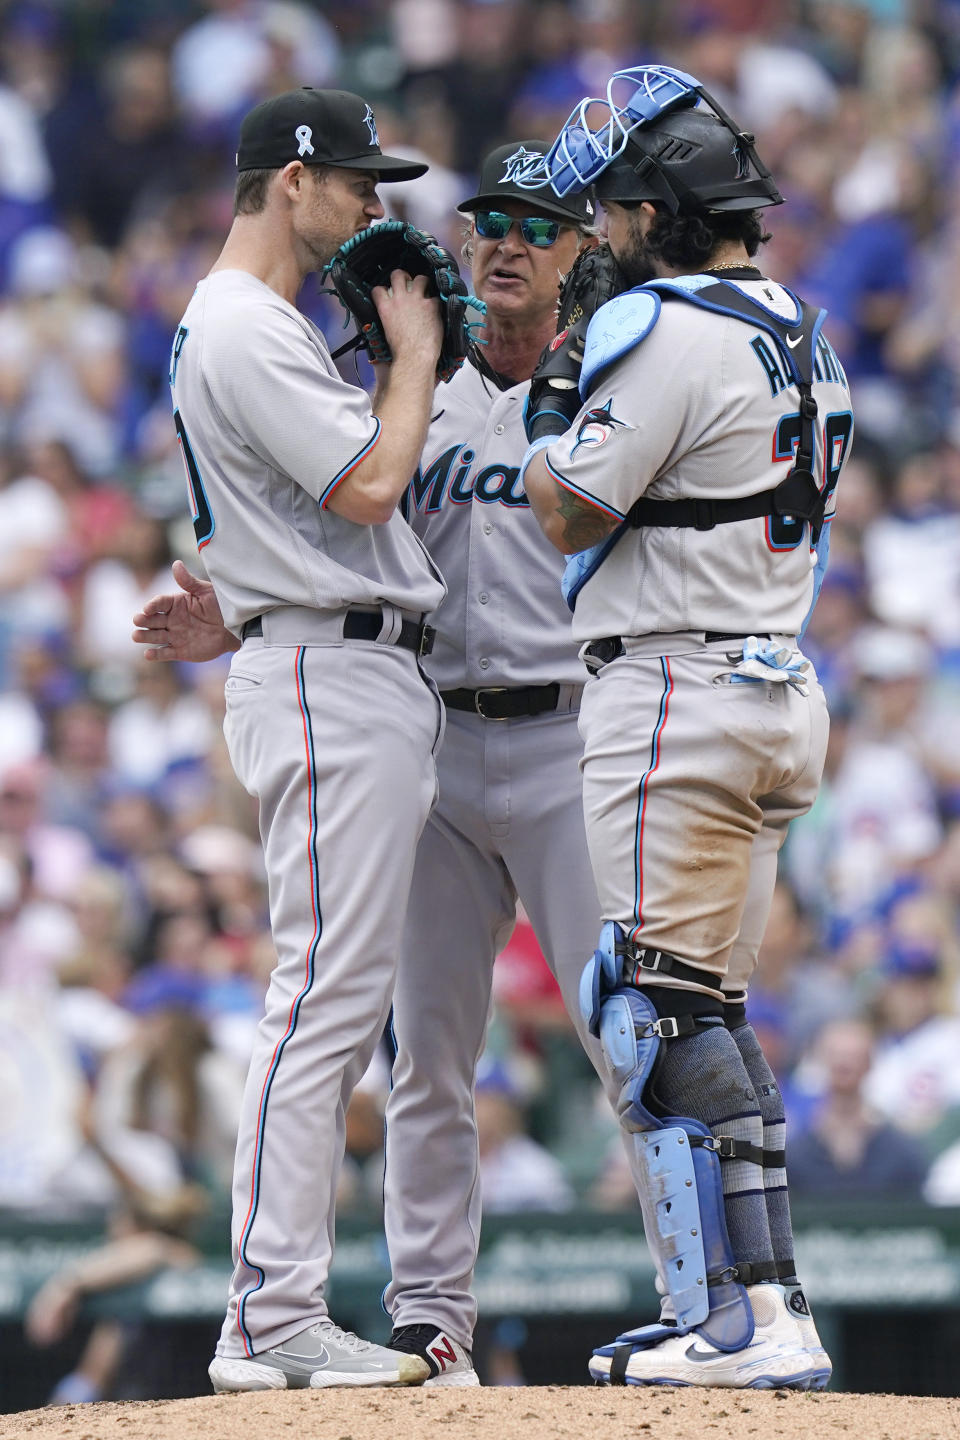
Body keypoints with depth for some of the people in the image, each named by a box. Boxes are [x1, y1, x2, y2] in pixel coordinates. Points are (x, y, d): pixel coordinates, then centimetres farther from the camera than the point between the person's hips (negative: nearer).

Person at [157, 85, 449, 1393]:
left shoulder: (261, 330, 22)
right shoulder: (244, 329, -12)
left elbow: (357, 482, 24)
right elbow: (368, 486, -19)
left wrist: (409, 353, 16)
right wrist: (413, 351, -6)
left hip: (370, 681, 11)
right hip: (329, 672, -11)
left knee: (342, 1003, 10)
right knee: (326, 996, -13)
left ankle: (284, 1317, 11)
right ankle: (270, 1323, -15)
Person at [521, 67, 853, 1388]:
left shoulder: (665, 329, -15)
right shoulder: (801, 333, 16)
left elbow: (569, 518, -12)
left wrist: (549, 402, 4)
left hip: (677, 697, -10)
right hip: (781, 694, 10)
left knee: (663, 1012, -11)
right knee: (696, 1009, 15)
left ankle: (754, 1316, -18)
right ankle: (712, 1308, 15)